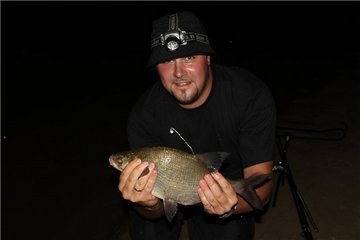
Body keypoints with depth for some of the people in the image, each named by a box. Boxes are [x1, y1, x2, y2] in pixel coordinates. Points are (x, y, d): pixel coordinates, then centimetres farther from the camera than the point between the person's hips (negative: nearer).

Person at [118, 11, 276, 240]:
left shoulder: (251, 96, -26)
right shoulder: (144, 115, -23)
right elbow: (156, 211, -19)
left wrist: (232, 204, -45)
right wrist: (150, 204, -43)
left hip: (232, 188, 0)